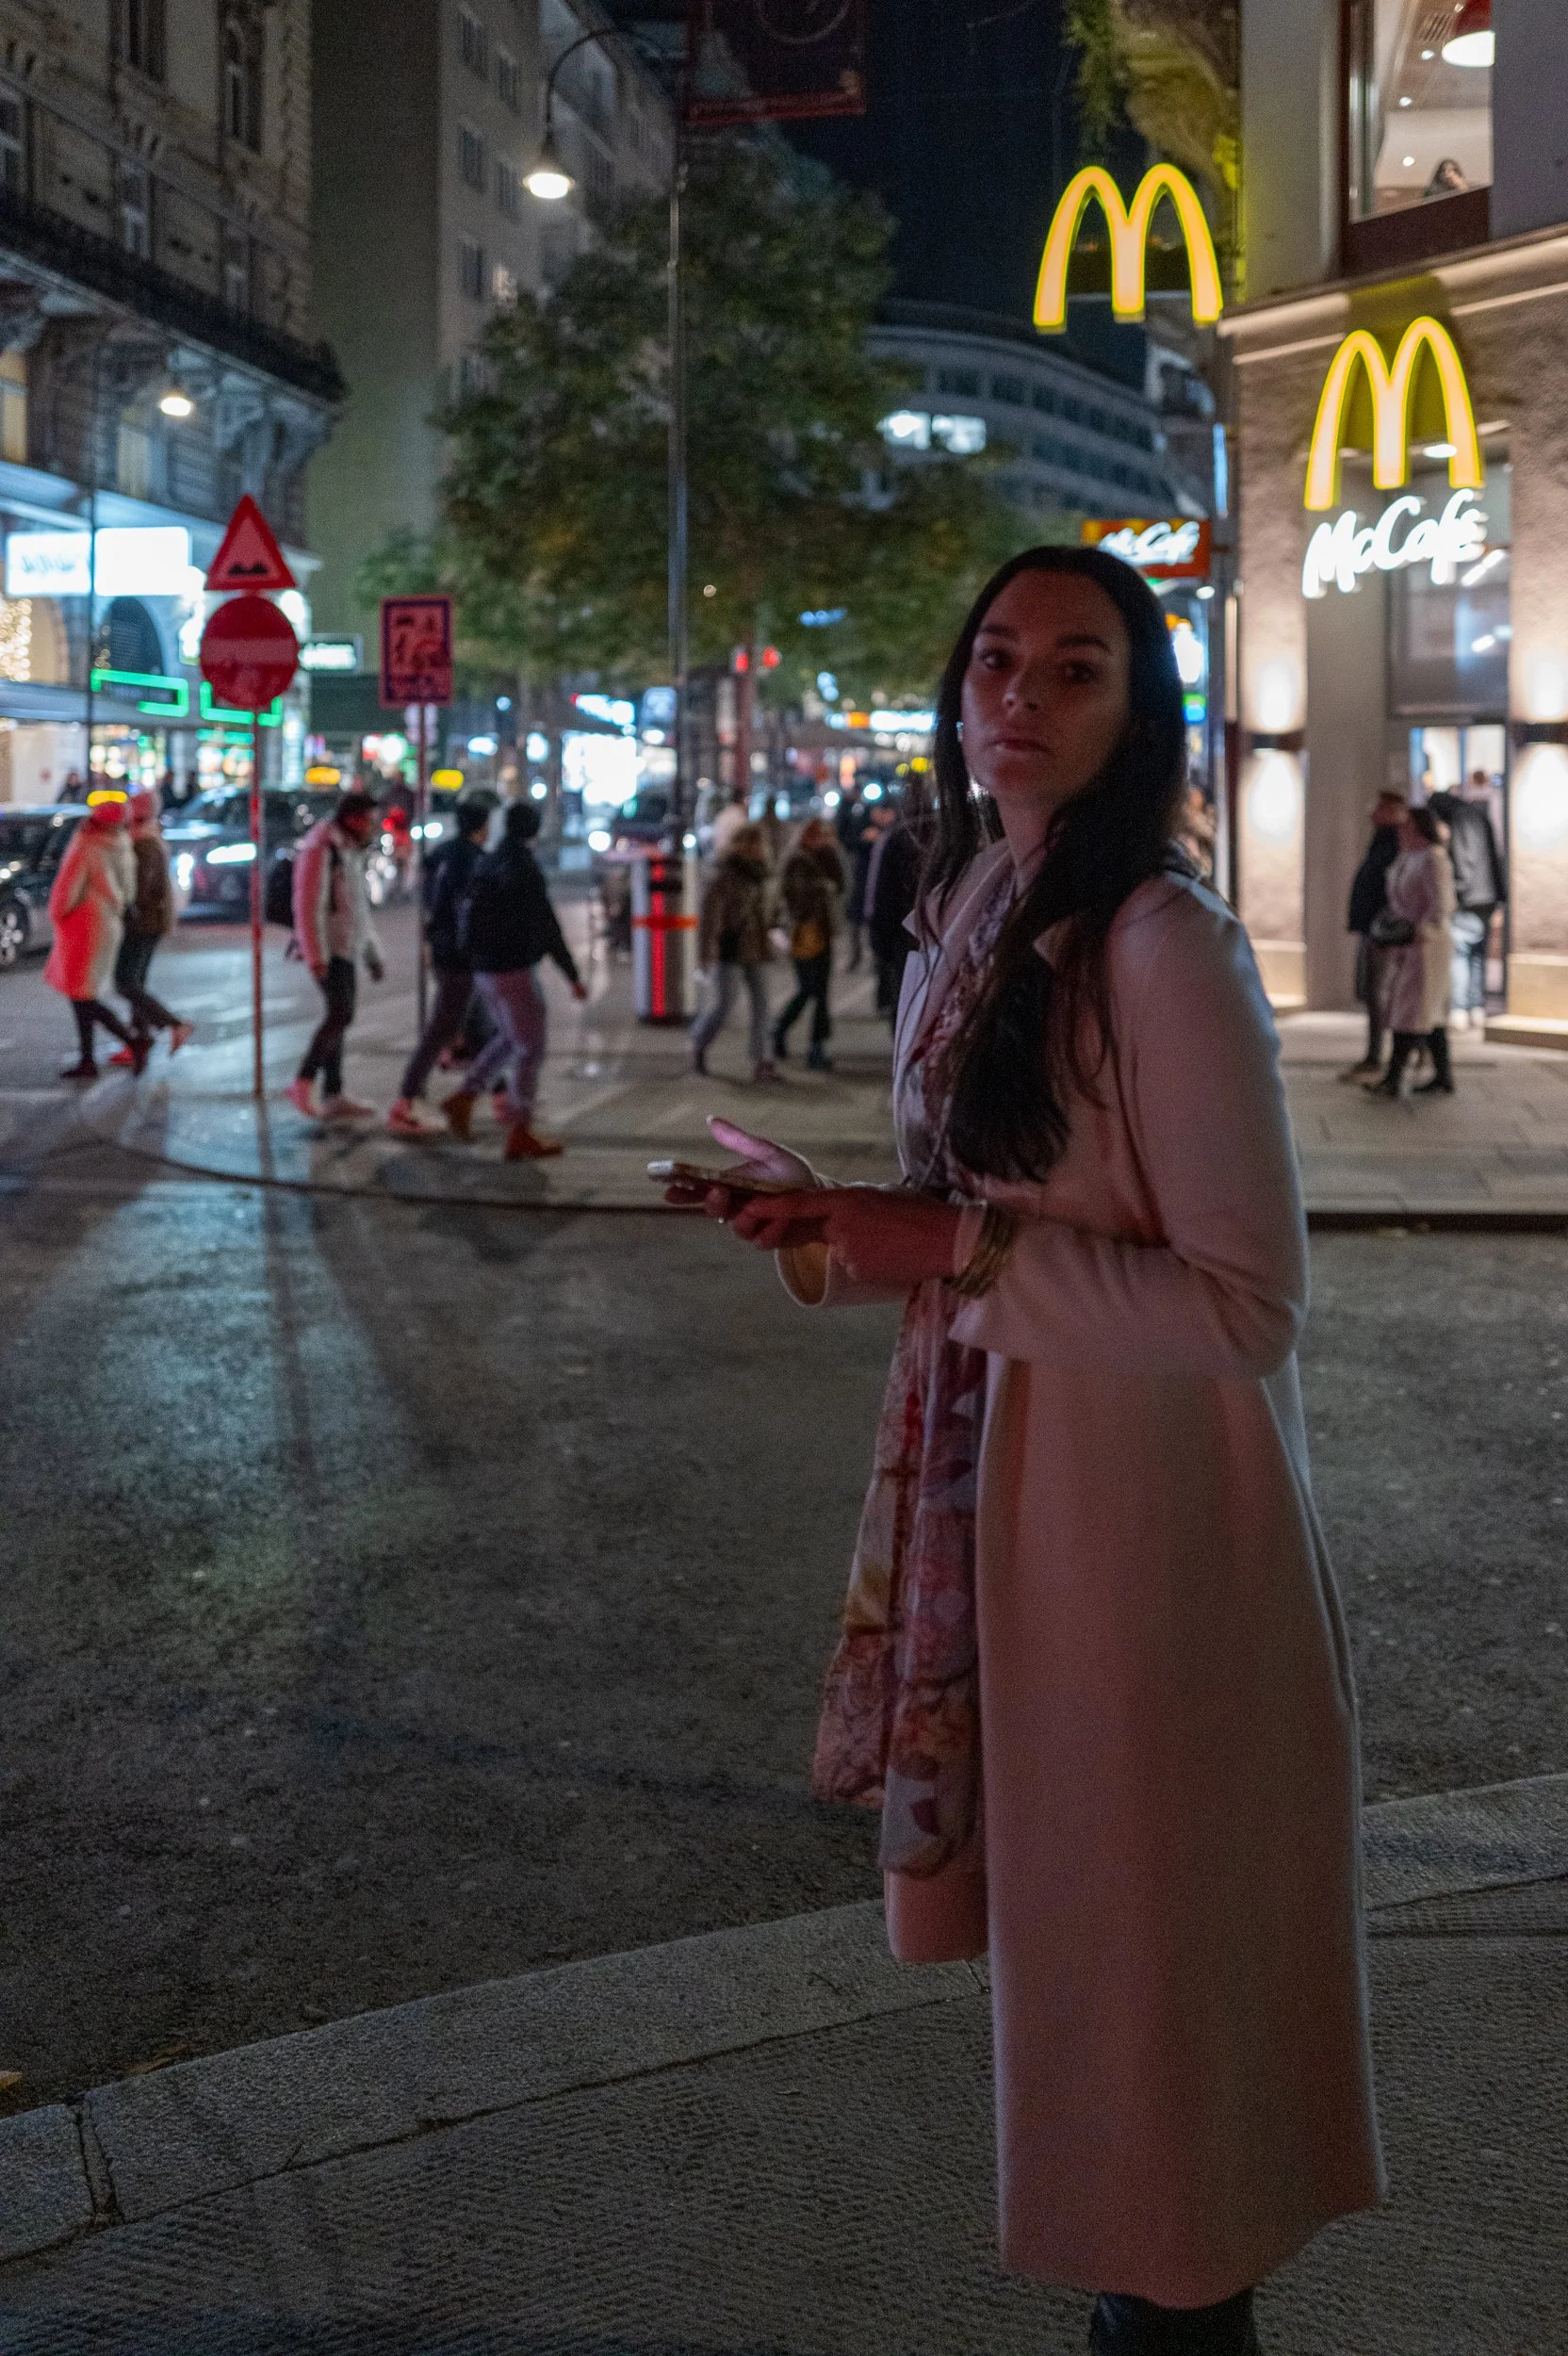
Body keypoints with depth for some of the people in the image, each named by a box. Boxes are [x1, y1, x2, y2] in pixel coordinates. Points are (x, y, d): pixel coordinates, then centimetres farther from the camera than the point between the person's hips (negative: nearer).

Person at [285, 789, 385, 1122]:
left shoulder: (351, 853, 18)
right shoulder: (320, 850, -13)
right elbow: (308, 905, -20)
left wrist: (373, 954, 23)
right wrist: (316, 956, -25)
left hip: (347, 948, 9)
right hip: (327, 948, -9)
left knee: (338, 1019, 7)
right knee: (342, 1013, -19)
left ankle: (333, 1097, 8)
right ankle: (303, 1083, -16)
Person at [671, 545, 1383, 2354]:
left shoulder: (1165, 946, -19)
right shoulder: (971, 915, 7)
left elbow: (1248, 1307, -22)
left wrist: (957, 1245, -23)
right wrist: (826, 1228, 0)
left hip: (1144, 1510, -8)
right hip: (991, 1477, 8)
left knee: (1146, 1950, 8)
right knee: (1061, 1925, 19)